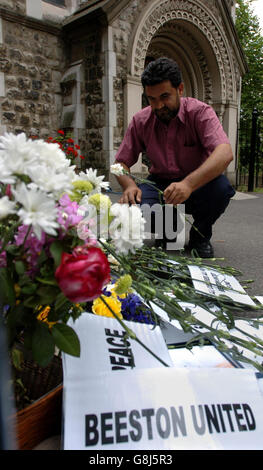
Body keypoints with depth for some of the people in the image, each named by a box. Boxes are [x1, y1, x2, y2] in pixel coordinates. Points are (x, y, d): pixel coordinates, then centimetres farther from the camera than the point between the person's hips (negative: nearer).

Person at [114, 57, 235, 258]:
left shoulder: (200, 112, -15)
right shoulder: (140, 121, -5)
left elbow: (225, 153, -32)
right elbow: (121, 162, 0)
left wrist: (188, 183, -50)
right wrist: (129, 185, -26)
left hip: (197, 184, -1)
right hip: (159, 183, 2)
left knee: (221, 186, -35)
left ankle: (200, 234, -2)